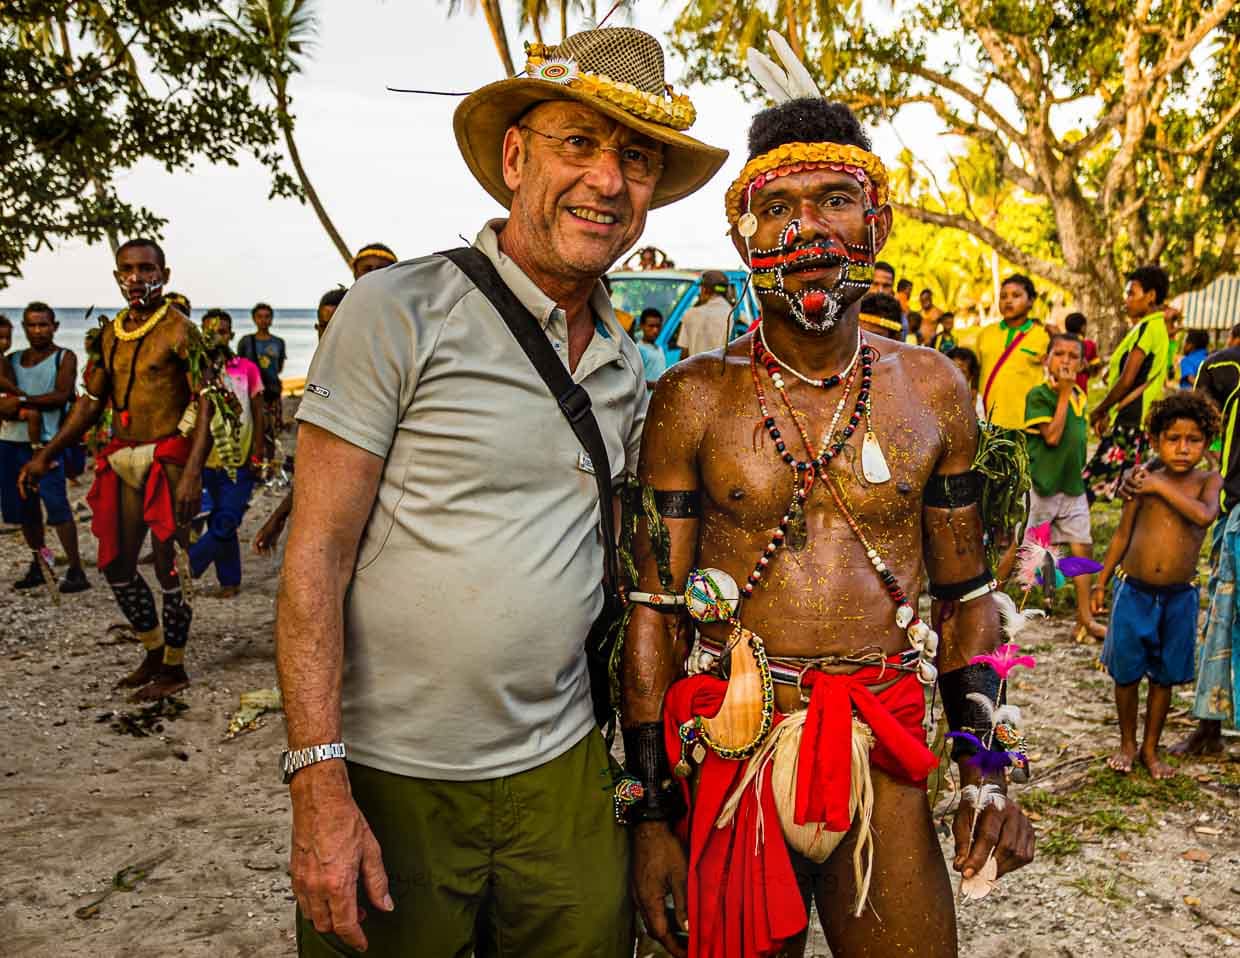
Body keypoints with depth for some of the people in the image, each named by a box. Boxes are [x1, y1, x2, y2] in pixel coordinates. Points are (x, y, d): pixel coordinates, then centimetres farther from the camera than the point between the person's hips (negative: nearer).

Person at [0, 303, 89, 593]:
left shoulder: (65, 358, 3)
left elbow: (63, 395, -10)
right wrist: (29, 412, -15)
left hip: (47, 441, -5)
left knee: (55, 503, -13)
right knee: (24, 505, 8)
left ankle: (76, 570, -11)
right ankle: (39, 566, 20)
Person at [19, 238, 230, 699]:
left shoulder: (178, 329, -9)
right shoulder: (110, 334, 12)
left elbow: (207, 401, -15)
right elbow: (91, 401, 18)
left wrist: (193, 471, -26)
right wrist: (47, 454, 11)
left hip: (168, 459, -7)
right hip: (122, 461, 7)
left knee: (168, 566, 0)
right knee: (116, 565, 12)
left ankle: (174, 668, 16)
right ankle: (154, 652, 31)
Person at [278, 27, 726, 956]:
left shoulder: (627, 369, 6)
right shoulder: (399, 312, -11)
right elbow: (315, 561, -13)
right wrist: (319, 787, -17)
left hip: (558, 770, 5)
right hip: (389, 774, -5)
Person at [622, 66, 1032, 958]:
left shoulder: (932, 391, 3)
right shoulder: (694, 399, -4)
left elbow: (968, 595, 10)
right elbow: (654, 611, -4)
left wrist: (988, 773, 4)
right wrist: (650, 814, -6)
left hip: (884, 765, 2)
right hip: (728, 760, -1)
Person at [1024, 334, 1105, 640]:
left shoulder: (1079, 396, 9)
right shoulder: (1038, 394, -12)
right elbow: (1052, 436, -21)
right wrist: (1063, 393, -19)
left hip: (1073, 485, 7)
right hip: (1042, 485, -7)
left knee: (1083, 546, 6)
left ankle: (1085, 618, 14)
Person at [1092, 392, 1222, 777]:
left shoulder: (1209, 481, -3)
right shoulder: (1142, 480, -3)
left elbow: (1205, 515, -25)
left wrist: (1160, 487, -21)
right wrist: (1101, 582, 7)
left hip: (1178, 598, 0)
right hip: (1133, 593, 0)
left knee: (1163, 676, 12)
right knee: (1126, 673, 9)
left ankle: (1151, 749, 30)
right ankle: (1127, 744, 29)